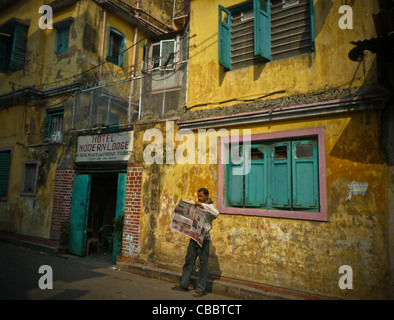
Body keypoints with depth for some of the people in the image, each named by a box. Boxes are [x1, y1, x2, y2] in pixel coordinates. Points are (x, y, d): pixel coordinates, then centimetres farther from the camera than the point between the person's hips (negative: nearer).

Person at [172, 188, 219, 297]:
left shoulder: (209, 207, -5)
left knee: (203, 263, 2)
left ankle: (200, 289, 11)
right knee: (189, 261, 12)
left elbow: (216, 213, -27)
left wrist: (202, 205, -28)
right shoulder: (196, 207, 13)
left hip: (204, 238, -6)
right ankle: (183, 285, 23)